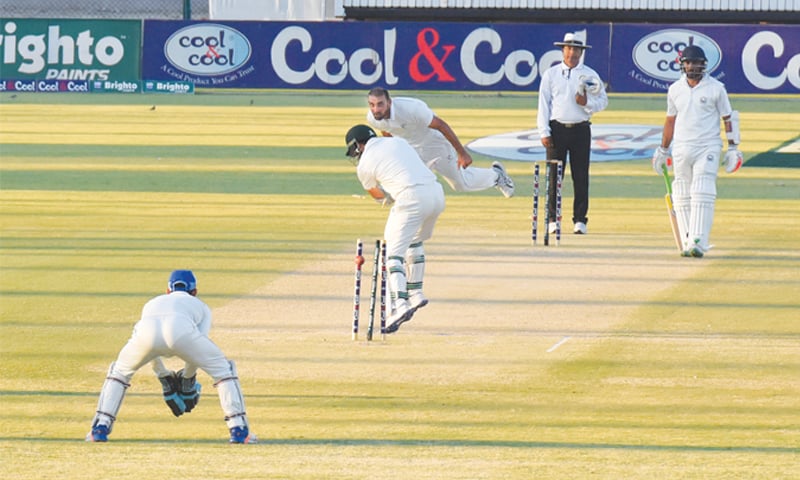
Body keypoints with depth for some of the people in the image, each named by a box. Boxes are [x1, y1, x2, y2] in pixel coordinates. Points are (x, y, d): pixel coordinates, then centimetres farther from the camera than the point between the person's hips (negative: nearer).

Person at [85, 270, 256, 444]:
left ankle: (100, 429, 20)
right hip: (182, 330, -2)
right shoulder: (201, 306, 39)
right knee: (223, 369, 20)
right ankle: (238, 430, 11)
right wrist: (188, 379, 39)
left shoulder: (152, 304, 46)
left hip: (146, 331, 2)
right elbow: (200, 351, 26)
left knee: (120, 370, 31)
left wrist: (164, 377, 53)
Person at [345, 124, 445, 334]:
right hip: (436, 193, 7)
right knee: (415, 240, 30)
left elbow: (378, 196, 20)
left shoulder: (364, 165, 7)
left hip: (411, 198, -7)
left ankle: (400, 303, -25)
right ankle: (416, 292, 32)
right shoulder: (398, 142, 23)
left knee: (394, 253, -6)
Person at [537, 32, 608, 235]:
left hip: (581, 129, 0)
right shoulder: (551, 74, 9)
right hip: (557, 128, 0)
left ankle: (580, 220, 3)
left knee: (581, 177, -1)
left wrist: (587, 102, -12)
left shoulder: (590, 75, 9)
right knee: (554, 176, -1)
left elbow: (603, 102, 10)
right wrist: (544, 132, -2)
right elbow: (543, 104, 6)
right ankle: (553, 219, 4)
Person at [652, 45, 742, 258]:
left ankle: (698, 242, -20)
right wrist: (663, 150, 20)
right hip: (681, 149, 4)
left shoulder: (716, 88, -1)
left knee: (702, 195, -14)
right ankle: (688, 243, 7)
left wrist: (732, 148, -2)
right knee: (682, 198, 2)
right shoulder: (675, 89, 9)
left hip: (707, 148, -4)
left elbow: (728, 118, 3)